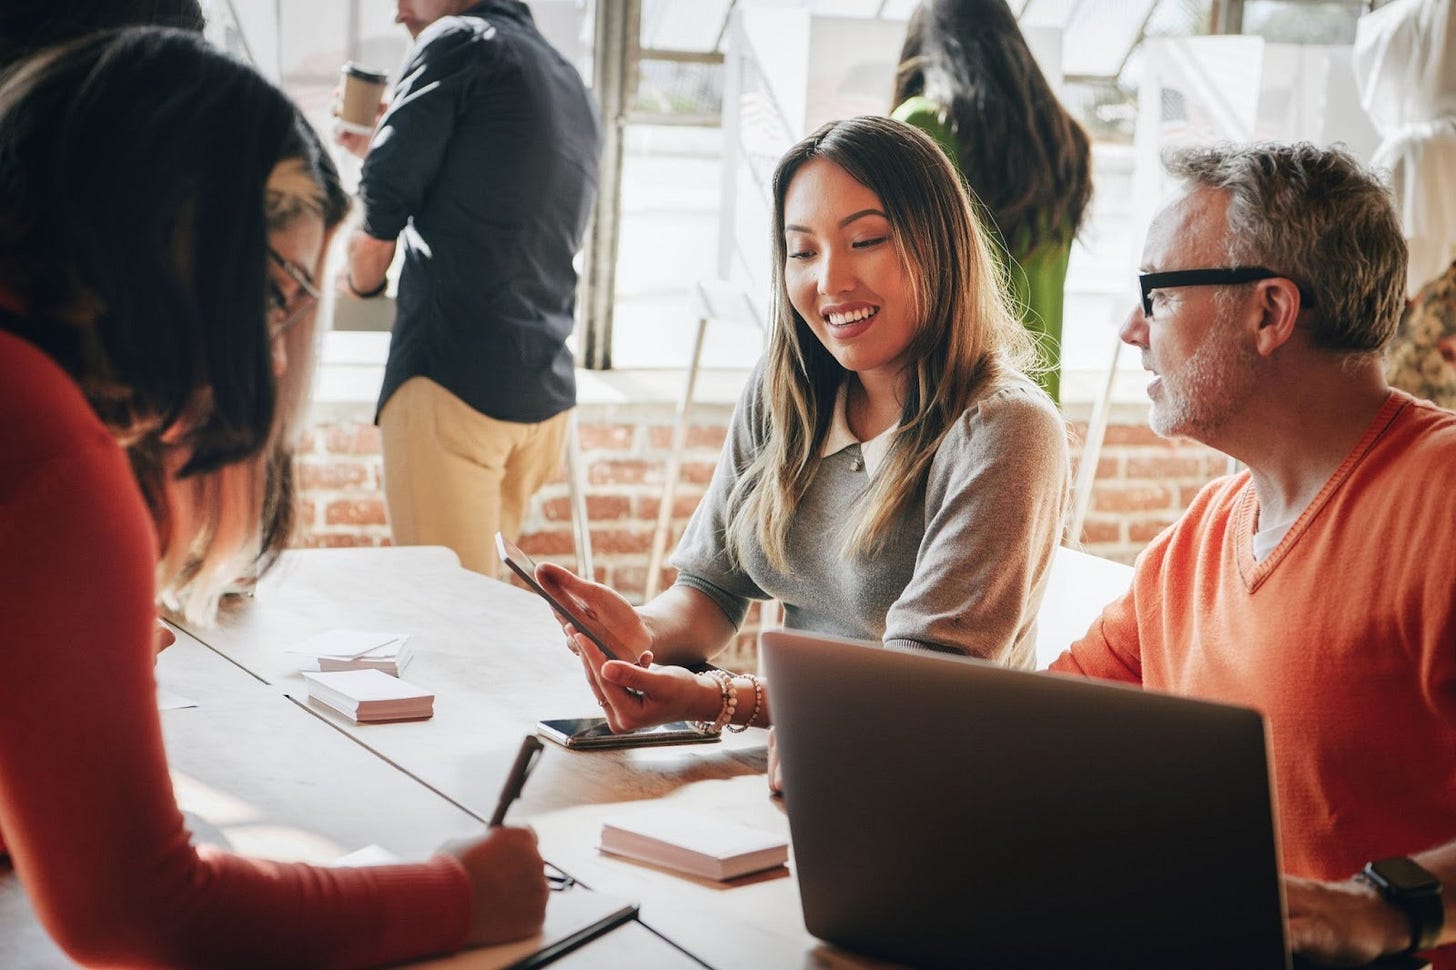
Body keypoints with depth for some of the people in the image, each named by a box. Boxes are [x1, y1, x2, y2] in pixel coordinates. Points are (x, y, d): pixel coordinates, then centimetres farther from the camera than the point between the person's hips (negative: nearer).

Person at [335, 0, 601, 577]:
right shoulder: (571, 85, 21)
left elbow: (377, 214, -6)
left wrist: (360, 282, 13)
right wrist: (377, 145, 36)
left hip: (452, 382, -8)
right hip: (547, 395, 8)